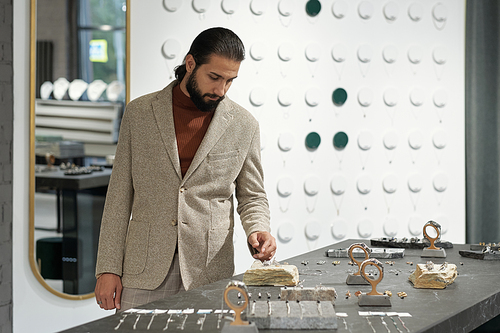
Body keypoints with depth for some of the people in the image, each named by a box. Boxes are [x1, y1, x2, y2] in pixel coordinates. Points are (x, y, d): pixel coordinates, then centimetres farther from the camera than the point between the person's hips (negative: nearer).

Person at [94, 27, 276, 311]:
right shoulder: (140, 113, 4)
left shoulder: (244, 126, 3)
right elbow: (120, 193, 4)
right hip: (144, 271, 0)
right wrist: (109, 268, 0)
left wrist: (257, 230, -11)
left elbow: (252, 197, 12)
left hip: (208, 275, 0)